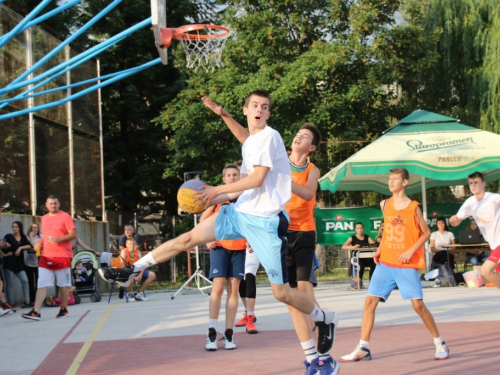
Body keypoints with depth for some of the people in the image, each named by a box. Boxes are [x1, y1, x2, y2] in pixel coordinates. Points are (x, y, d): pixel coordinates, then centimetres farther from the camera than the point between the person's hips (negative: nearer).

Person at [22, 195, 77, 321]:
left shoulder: (65, 216, -4)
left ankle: (64, 309, 19)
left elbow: (73, 234, -9)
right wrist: (39, 244, 7)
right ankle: (36, 312, -11)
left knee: (64, 284, 5)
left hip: (63, 256, -5)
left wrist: (59, 239, -22)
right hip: (46, 256, 5)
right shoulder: (44, 218, 14)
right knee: (42, 284, -5)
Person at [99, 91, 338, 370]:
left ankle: (325, 320, 20)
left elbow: (258, 179, -19)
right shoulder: (250, 142, 14)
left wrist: (218, 190, -11)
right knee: (189, 238, -1)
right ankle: (133, 270, 8)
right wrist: (220, 199, 12)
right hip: (241, 212, 7)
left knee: (281, 291, -3)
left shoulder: (269, 136, -12)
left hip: (266, 221, -7)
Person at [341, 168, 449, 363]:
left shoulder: (413, 207, -6)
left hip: (406, 265, -4)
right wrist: (379, 249, 9)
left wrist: (411, 251, -12)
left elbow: (426, 232, -1)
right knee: (370, 301, -4)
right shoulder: (385, 205, 8)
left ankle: (440, 344, 10)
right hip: (385, 263, 4)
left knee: (418, 304, -8)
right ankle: (363, 348, 0)